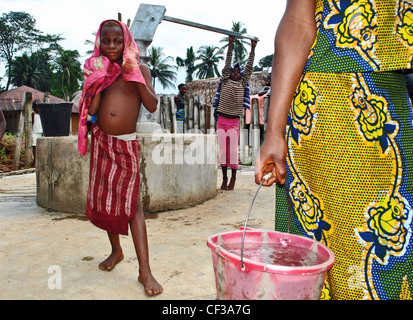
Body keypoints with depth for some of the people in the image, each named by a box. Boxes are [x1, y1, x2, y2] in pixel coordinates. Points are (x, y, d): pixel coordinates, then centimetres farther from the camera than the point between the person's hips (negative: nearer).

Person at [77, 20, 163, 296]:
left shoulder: (139, 69, 3)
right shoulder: (98, 69, 9)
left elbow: (153, 105, -10)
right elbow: (91, 109, -1)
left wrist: (135, 76, -15)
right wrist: (98, 79, -7)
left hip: (128, 144, -4)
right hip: (102, 141, 4)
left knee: (132, 201, -10)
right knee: (103, 198, 9)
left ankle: (145, 269, -9)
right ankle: (116, 250, 31)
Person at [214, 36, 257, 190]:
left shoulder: (242, 84, 11)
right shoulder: (225, 81, 9)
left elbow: (249, 67, 10)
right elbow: (227, 64, 6)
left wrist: (253, 47, 10)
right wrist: (230, 43, 4)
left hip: (234, 122, 0)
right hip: (221, 120, 0)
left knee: (233, 150, -4)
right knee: (223, 150, 1)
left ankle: (233, 178, 7)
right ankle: (224, 178, 9)